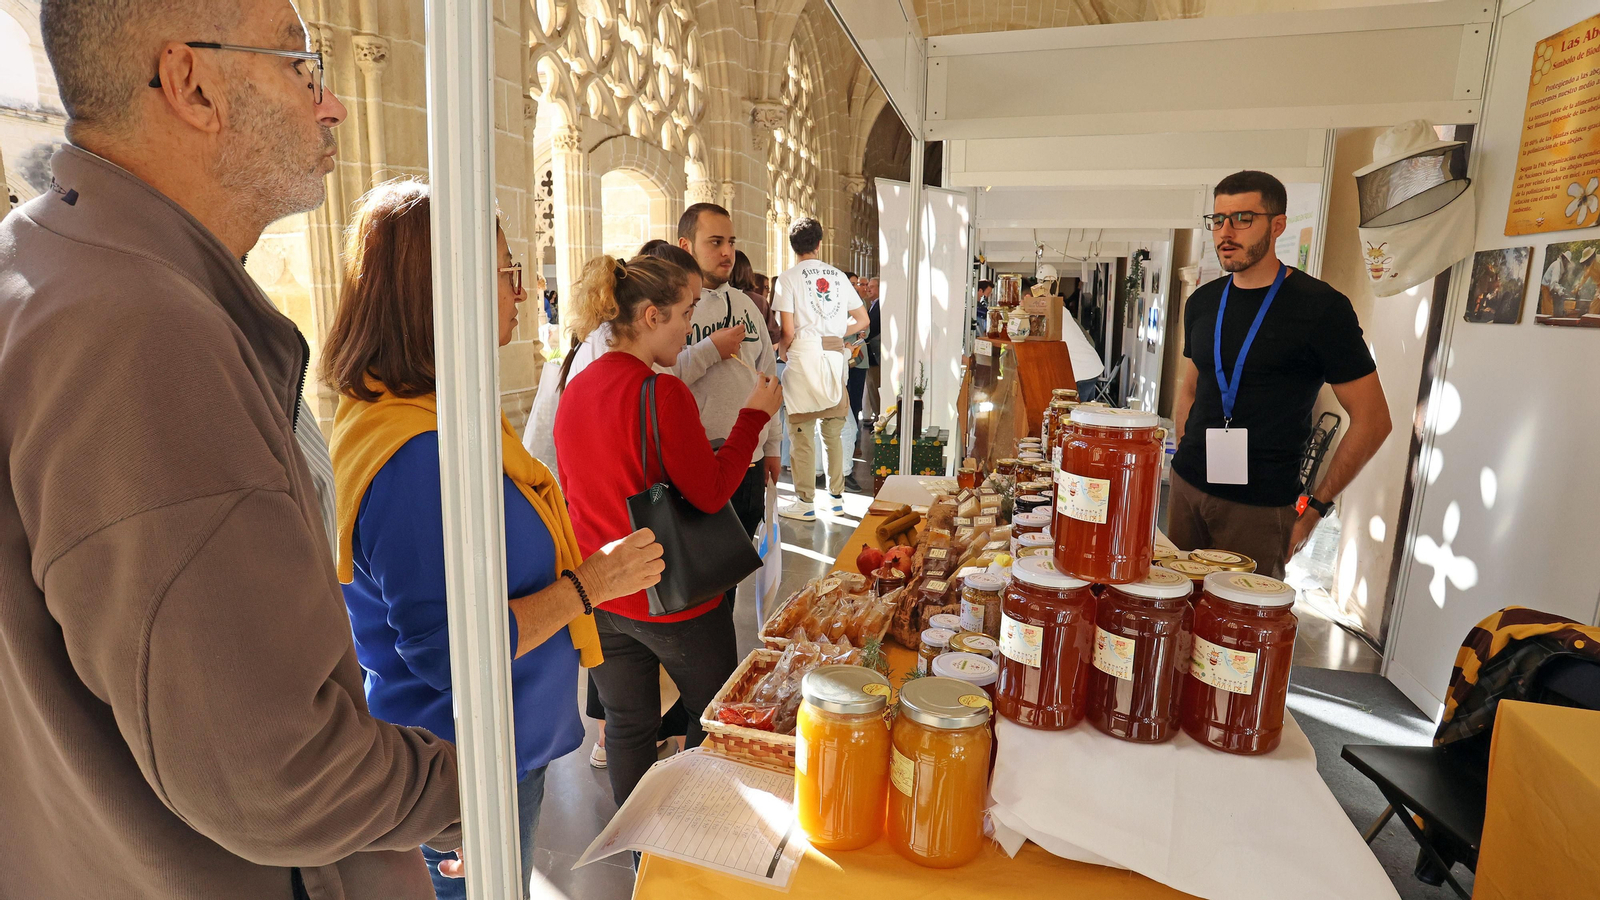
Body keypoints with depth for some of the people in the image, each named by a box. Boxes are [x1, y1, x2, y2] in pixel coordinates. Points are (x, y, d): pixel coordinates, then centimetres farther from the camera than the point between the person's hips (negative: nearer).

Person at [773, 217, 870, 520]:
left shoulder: (789, 278, -4)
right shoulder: (838, 276, 11)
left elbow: (788, 332, -10)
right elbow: (862, 320, 13)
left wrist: (782, 351, 10)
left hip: (803, 355, -5)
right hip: (835, 355, 5)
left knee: (802, 433, 1)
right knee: (833, 432, 13)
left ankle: (805, 502, 6)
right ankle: (836, 495, 21)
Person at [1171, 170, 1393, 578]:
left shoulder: (1321, 307, -8)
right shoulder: (1203, 301, 8)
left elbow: (1372, 420, -6)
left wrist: (1316, 506, -8)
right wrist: (1184, 461, 9)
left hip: (1259, 507, -5)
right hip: (1186, 489, 5)